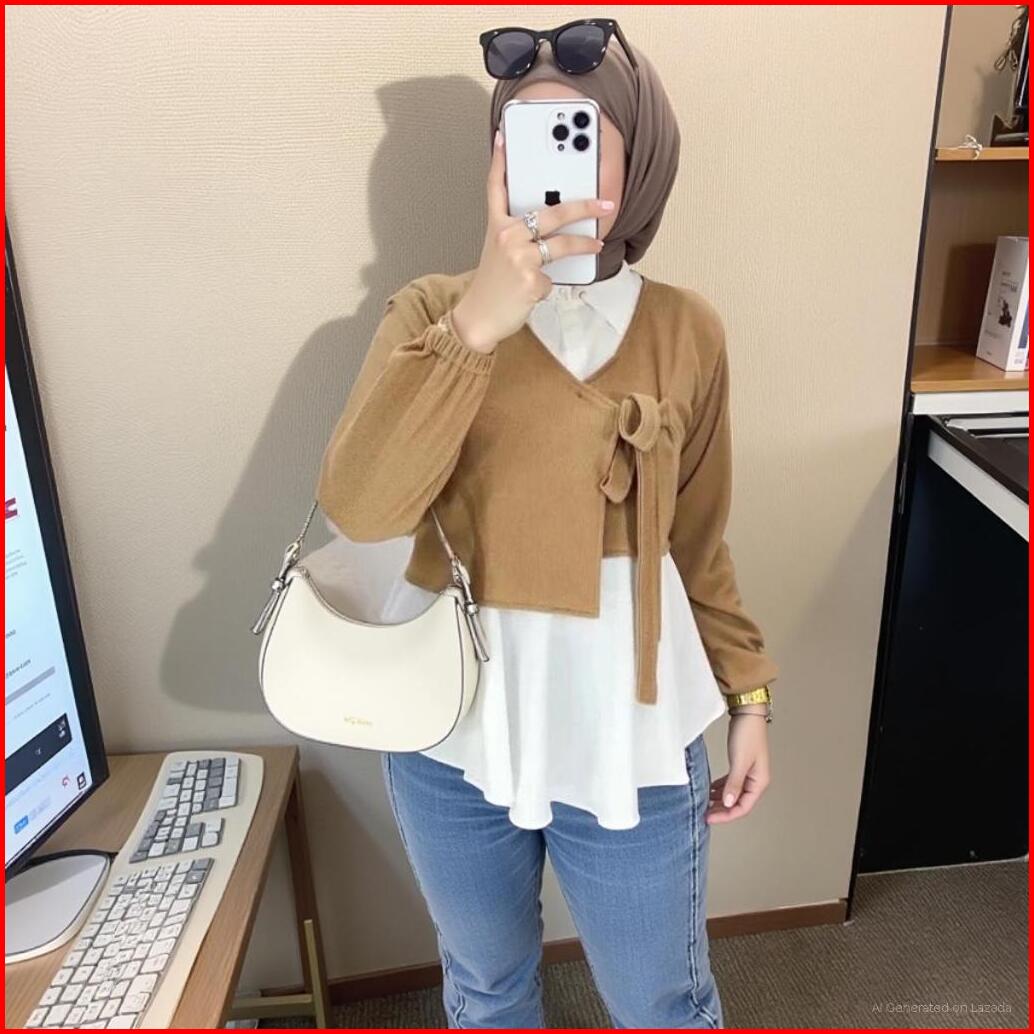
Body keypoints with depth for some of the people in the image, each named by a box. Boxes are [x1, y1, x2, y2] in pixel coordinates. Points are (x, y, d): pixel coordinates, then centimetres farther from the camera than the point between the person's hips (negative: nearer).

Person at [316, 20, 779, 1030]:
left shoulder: (683, 329, -6)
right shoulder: (432, 311, -9)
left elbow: (698, 544, 3)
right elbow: (359, 507, -24)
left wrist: (747, 693, 4)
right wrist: (476, 323, -33)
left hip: (626, 735, 0)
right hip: (452, 728, 1)